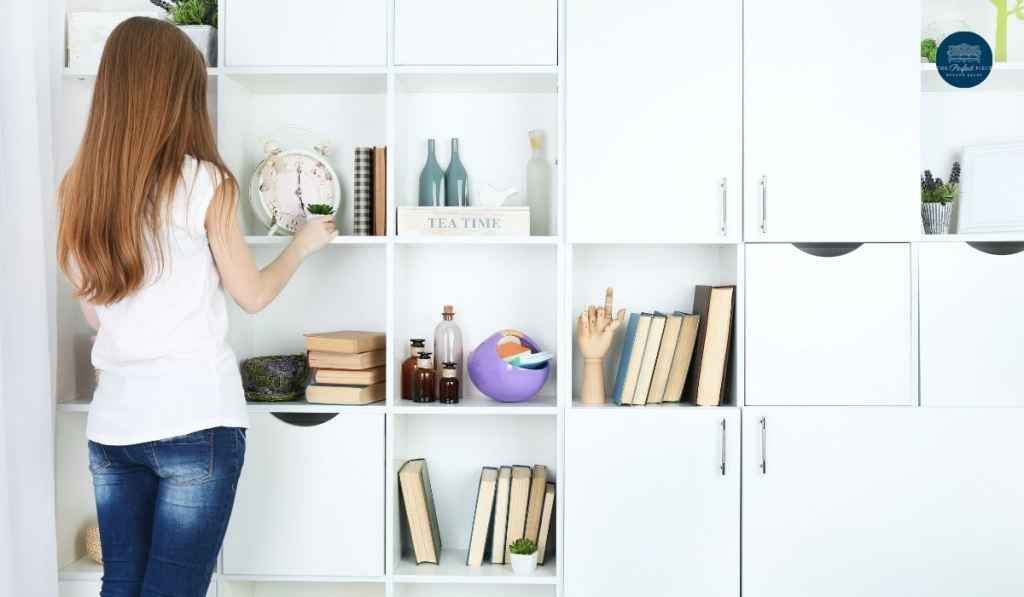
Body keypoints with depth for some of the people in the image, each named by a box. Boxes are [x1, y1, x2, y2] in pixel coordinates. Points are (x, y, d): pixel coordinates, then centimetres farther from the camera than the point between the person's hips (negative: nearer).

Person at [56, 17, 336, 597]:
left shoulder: (80, 187, 4)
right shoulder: (203, 182, -11)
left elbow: (94, 313, 12)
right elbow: (253, 295, 1)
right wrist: (306, 241, 17)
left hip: (113, 423, 5)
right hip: (195, 420, -5)